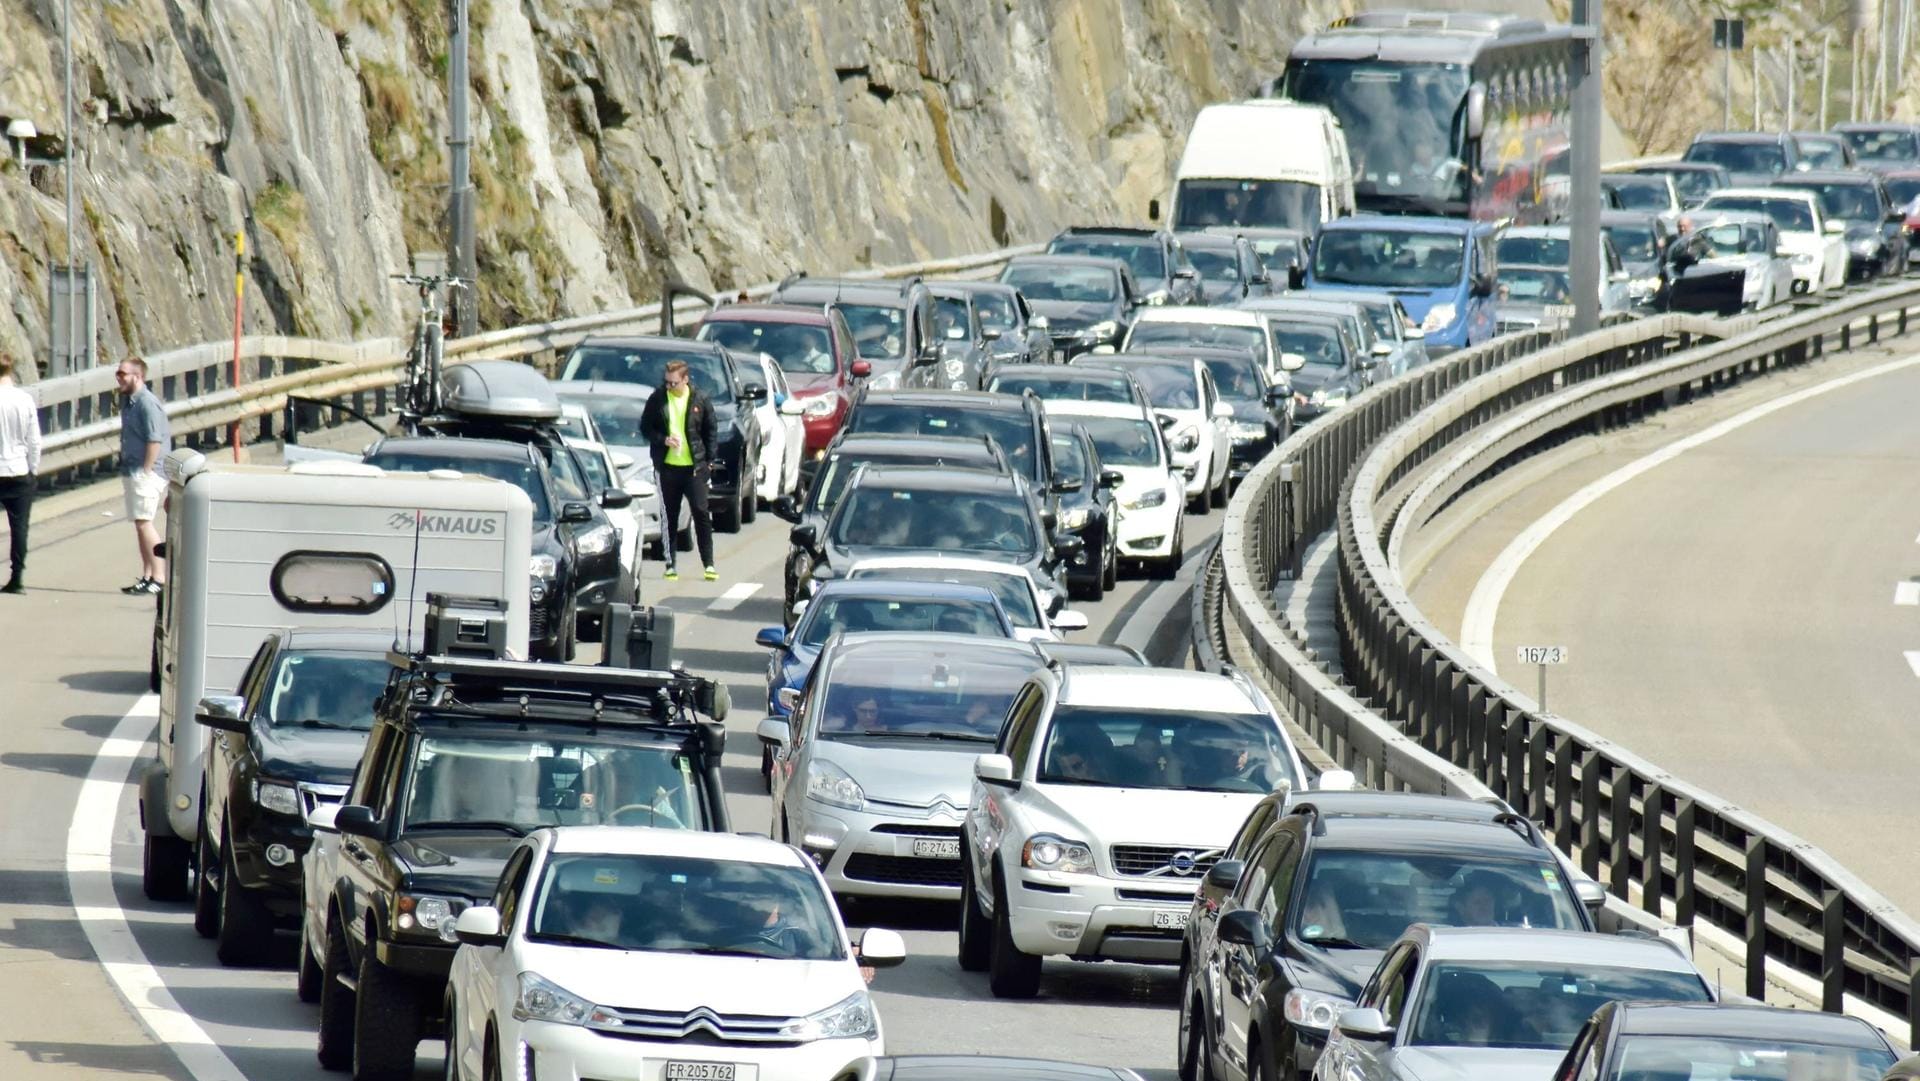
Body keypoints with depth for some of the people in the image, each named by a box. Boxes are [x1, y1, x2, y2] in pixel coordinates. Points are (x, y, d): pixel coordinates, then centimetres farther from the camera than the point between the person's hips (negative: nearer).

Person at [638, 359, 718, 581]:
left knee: (701, 513, -4)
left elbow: (710, 432, 7)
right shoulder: (657, 401, 1)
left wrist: (709, 461, 2)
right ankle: (670, 564, 11)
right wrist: (663, 440, -11)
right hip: (667, 466, 1)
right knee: (669, 517, 5)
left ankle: (709, 563, 1)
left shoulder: (700, 401, 0)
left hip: (694, 466, -1)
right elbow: (645, 427, 7)